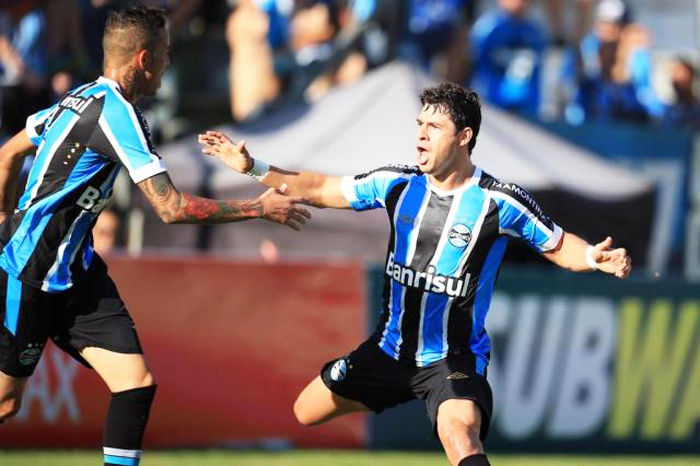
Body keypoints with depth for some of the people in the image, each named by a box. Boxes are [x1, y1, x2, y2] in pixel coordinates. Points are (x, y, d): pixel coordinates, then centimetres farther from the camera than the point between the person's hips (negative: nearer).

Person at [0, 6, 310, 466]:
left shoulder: (82, 99, 9)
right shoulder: (118, 113, -18)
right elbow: (171, 207, -21)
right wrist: (259, 208, -14)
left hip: (75, 273, 9)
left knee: (137, 382, -4)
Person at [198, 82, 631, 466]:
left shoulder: (500, 202, -14)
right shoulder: (397, 184, -2)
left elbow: (558, 245, -2)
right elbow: (321, 189, 10)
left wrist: (594, 257, -23)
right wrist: (253, 167, 6)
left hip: (453, 358, -6)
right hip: (390, 349, 6)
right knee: (307, 411, 13)